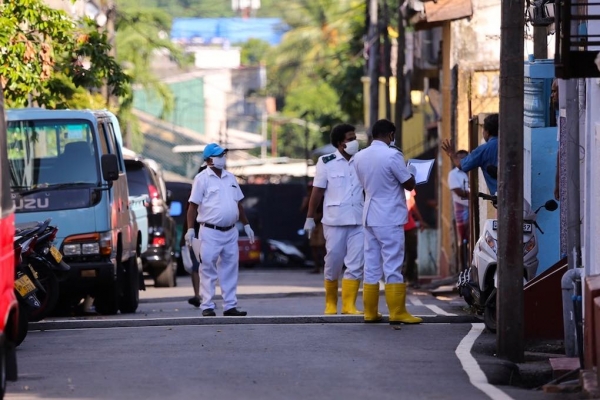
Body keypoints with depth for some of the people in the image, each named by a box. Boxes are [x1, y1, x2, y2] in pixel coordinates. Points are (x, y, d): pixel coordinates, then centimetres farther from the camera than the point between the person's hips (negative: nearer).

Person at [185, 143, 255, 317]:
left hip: (230, 231, 6)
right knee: (208, 270, -4)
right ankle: (207, 306, -2)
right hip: (210, 232, -6)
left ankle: (230, 306, 11)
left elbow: (238, 204, 21)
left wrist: (246, 225, 20)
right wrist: (190, 229, -14)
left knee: (230, 270, 7)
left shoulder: (230, 178, 14)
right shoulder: (202, 179, -5)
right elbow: (193, 205, -7)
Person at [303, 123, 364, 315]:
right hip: (334, 221, -2)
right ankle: (330, 303, 20)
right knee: (333, 263, 4)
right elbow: (317, 192, 3)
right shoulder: (326, 162, 0)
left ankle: (349, 305, -1)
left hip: (358, 221, 2)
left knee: (356, 265, -3)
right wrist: (310, 218, 4)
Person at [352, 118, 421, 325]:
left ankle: (370, 312, 10)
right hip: (390, 219, -6)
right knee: (392, 267, -5)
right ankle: (397, 313, -5)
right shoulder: (392, 155, -14)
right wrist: (411, 172, 12)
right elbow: (409, 184, -7)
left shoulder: (359, 157, 6)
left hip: (369, 218, 6)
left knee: (371, 267, 9)